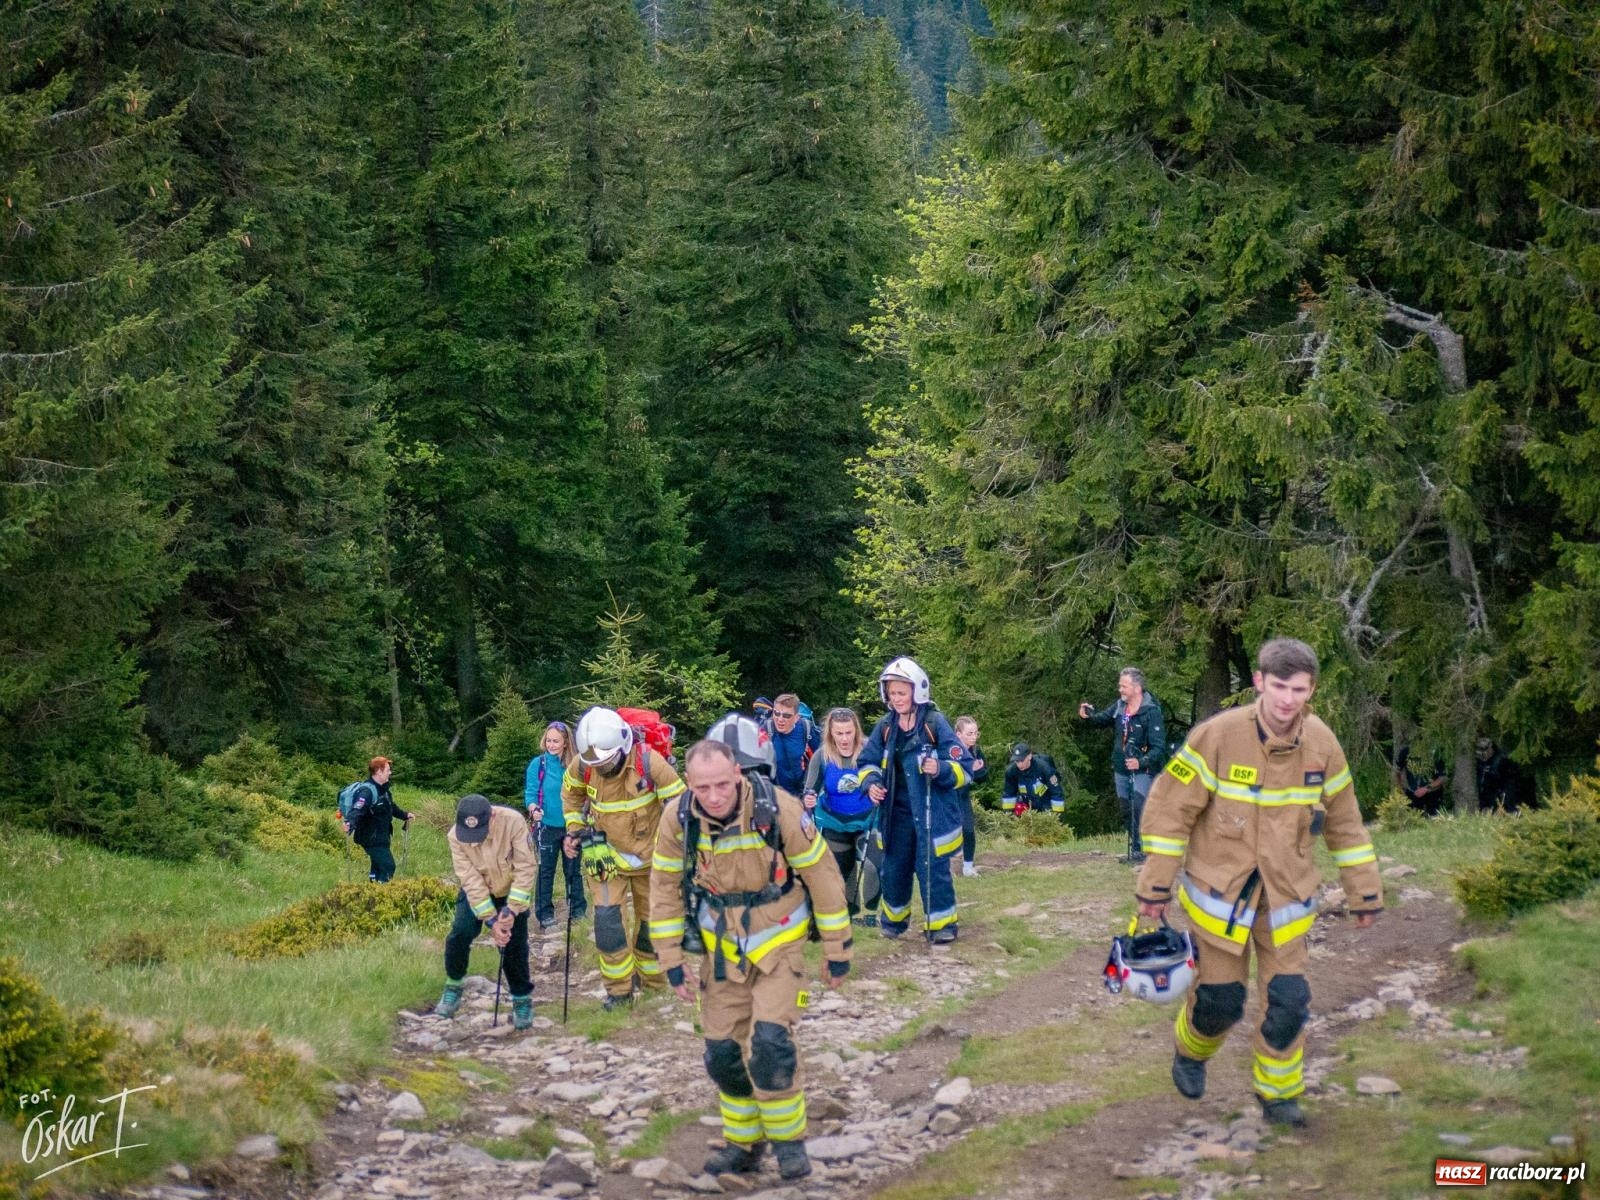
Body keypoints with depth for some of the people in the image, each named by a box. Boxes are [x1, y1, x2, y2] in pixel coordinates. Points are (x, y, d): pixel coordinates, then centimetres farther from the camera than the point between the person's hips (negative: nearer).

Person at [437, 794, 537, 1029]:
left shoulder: (513, 822, -32)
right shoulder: (455, 836, -27)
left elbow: (525, 868, -26)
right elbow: (471, 881, -25)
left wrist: (512, 910, -30)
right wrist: (491, 920, -28)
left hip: (512, 893, -1)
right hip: (476, 893, 1)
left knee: (514, 946, -5)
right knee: (460, 933, -16)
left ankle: (522, 1001, 15)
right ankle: (453, 989, 6)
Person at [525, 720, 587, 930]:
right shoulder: (538, 764, -6)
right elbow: (530, 792, -8)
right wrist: (534, 809, -25)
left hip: (571, 826, 2)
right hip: (547, 826, -2)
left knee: (573, 870, 12)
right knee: (546, 871, 5)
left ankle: (578, 911, 22)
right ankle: (545, 915, 12)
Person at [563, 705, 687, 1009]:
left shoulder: (649, 762, -28)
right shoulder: (582, 766, -17)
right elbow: (571, 794, 8)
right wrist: (574, 829, 1)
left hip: (649, 855, -2)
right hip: (609, 854, 2)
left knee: (651, 920, 10)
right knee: (607, 920, -9)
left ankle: (651, 979, 29)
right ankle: (619, 988, 4)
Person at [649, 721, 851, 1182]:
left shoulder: (778, 809, -26)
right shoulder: (678, 819, -17)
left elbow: (822, 875, -14)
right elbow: (664, 887, -2)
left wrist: (837, 950, -7)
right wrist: (671, 959, -1)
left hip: (778, 939, -3)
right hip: (721, 945, 4)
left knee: (770, 1041, -17)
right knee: (723, 1050, 4)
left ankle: (788, 1139, 5)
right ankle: (743, 1144, 25)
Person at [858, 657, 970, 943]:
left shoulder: (935, 724, -11)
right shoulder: (885, 727, 3)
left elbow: (963, 768, -11)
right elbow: (868, 762, 15)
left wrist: (941, 770, -31)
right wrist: (871, 782, -6)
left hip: (932, 814, -5)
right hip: (897, 814, 5)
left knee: (932, 870, -2)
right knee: (893, 869, 13)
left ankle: (942, 925, 12)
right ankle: (893, 919, 33)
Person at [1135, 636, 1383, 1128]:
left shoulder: (1321, 744, -7)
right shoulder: (1218, 736, -19)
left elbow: (1344, 823, 7)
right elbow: (1170, 809, -12)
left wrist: (1364, 893, 10)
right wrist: (1155, 887, -10)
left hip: (1287, 893, 3)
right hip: (1220, 890, -3)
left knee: (1289, 1000, -3)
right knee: (1221, 999, 3)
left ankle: (1279, 1093, 18)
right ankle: (1191, 1051, 36)